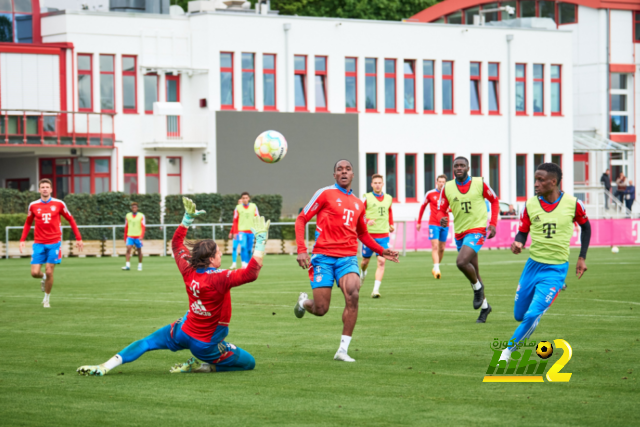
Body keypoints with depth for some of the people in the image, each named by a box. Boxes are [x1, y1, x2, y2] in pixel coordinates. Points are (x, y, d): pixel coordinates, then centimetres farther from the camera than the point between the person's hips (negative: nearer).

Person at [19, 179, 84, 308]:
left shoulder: (59, 204, -1)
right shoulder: (33, 206, 3)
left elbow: (70, 220, 9)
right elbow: (28, 223, 17)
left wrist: (78, 238, 6)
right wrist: (22, 240, 7)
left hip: (54, 243, -1)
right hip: (39, 244, 1)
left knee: (49, 272, -7)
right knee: (35, 272, -7)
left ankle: (47, 299, 13)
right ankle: (43, 278, 30)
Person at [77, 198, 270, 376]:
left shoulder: (189, 271, -6)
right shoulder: (219, 279, -24)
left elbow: (176, 244, 10)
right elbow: (251, 273, -33)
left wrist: (187, 218, 12)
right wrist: (261, 241, -31)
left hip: (183, 332, 5)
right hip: (206, 346, -5)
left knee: (146, 343, 17)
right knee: (249, 363, 7)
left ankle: (104, 367, 3)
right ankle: (208, 367, -6)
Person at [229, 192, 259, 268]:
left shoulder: (253, 206, 5)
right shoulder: (238, 208, 4)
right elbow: (235, 221, 7)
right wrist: (233, 232, 4)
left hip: (251, 231, 2)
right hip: (241, 231, -2)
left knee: (249, 249, 5)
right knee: (243, 247, -20)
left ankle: (248, 264, 14)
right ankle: (244, 263, -22)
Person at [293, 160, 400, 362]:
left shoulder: (358, 203, 16)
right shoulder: (325, 194, 1)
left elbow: (362, 233, 30)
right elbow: (301, 220, 0)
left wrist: (382, 251, 17)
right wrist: (301, 250, -11)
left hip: (348, 258, 3)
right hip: (323, 256, -3)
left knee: (352, 296, -24)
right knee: (321, 309, -6)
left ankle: (343, 350, -16)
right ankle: (304, 301, 34)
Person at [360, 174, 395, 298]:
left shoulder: (388, 198, 8)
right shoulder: (367, 198, -5)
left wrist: (391, 224, 14)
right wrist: (367, 220, -24)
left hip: (383, 235, 2)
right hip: (369, 234, -2)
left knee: (381, 262, -12)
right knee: (365, 260, 12)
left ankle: (376, 290, -13)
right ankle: (363, 273, 48)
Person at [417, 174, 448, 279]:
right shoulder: (430, 194, 0)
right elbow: (423, 207, 13)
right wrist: (419, 222, 14)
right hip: (434, 224, -3)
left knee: (442, 248, 8)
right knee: (435, 247, -14)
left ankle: (436, 267, 24)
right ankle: (437, 270, -21)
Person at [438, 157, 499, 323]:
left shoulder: (479, 183, -6)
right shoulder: (447, 188, 1)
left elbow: (494, 201, 6)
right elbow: (441, 210, 5)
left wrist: (493, 223, -2)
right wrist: (443, 220, -18)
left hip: (477, 230, -5)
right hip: (460, 233, 5)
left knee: (461, 262, -26)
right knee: (473, 272, 14)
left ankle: (477, 287, 1)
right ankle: (484, 306, 29)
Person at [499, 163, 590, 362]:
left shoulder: (573, 204, -9)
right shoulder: (530, 205, -4)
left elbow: (585, 226, 9)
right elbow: (522, 232, 5)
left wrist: (582, 258, 6)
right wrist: (518, 243, -20)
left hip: (556, 269, -3)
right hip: (533, 265, 3)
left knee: (532, 315, -16)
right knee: (519, 315, 8)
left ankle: (508, 352, 0)